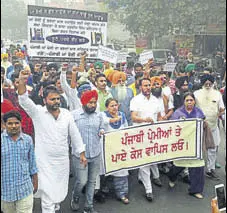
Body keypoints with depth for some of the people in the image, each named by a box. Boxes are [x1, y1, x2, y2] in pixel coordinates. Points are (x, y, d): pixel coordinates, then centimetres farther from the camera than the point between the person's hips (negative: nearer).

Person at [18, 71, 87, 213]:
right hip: (45, 162, -4)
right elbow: (24, 101, -27)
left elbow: (75, 135, 5)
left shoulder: (66, 114, -1)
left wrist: (82, 154, 6)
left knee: (60, 191, 21)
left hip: (63, 160, 4)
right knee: (48, 194, 0)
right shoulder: (38, 112, -9)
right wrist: (22, 83, -45)